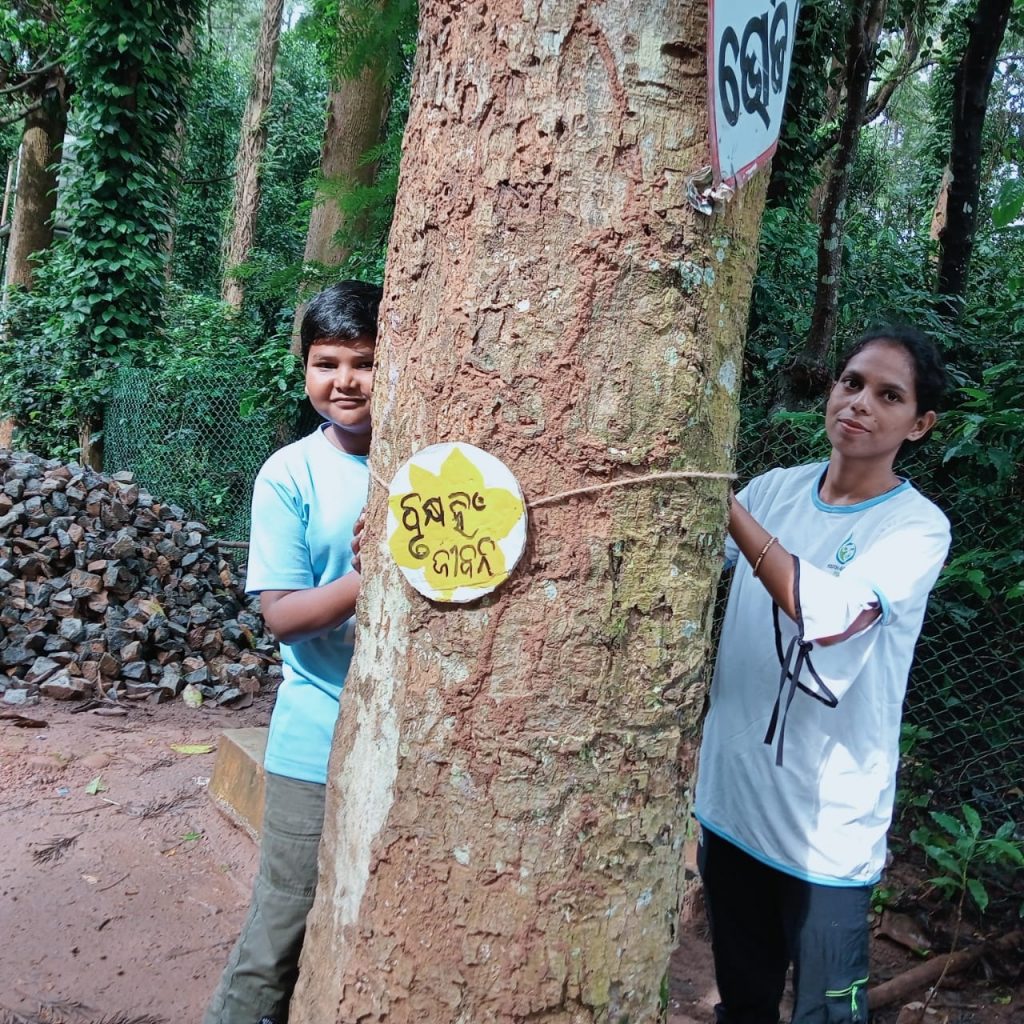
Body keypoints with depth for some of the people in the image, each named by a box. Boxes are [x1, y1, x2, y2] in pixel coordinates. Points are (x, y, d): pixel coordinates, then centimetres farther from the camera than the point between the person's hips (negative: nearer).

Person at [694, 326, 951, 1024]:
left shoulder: (918, 526, -11)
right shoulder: (774, 490, 1)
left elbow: (828, 614, -28)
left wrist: (723, 502, -25)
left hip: (828, 823, -4)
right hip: (730, 794, 4)